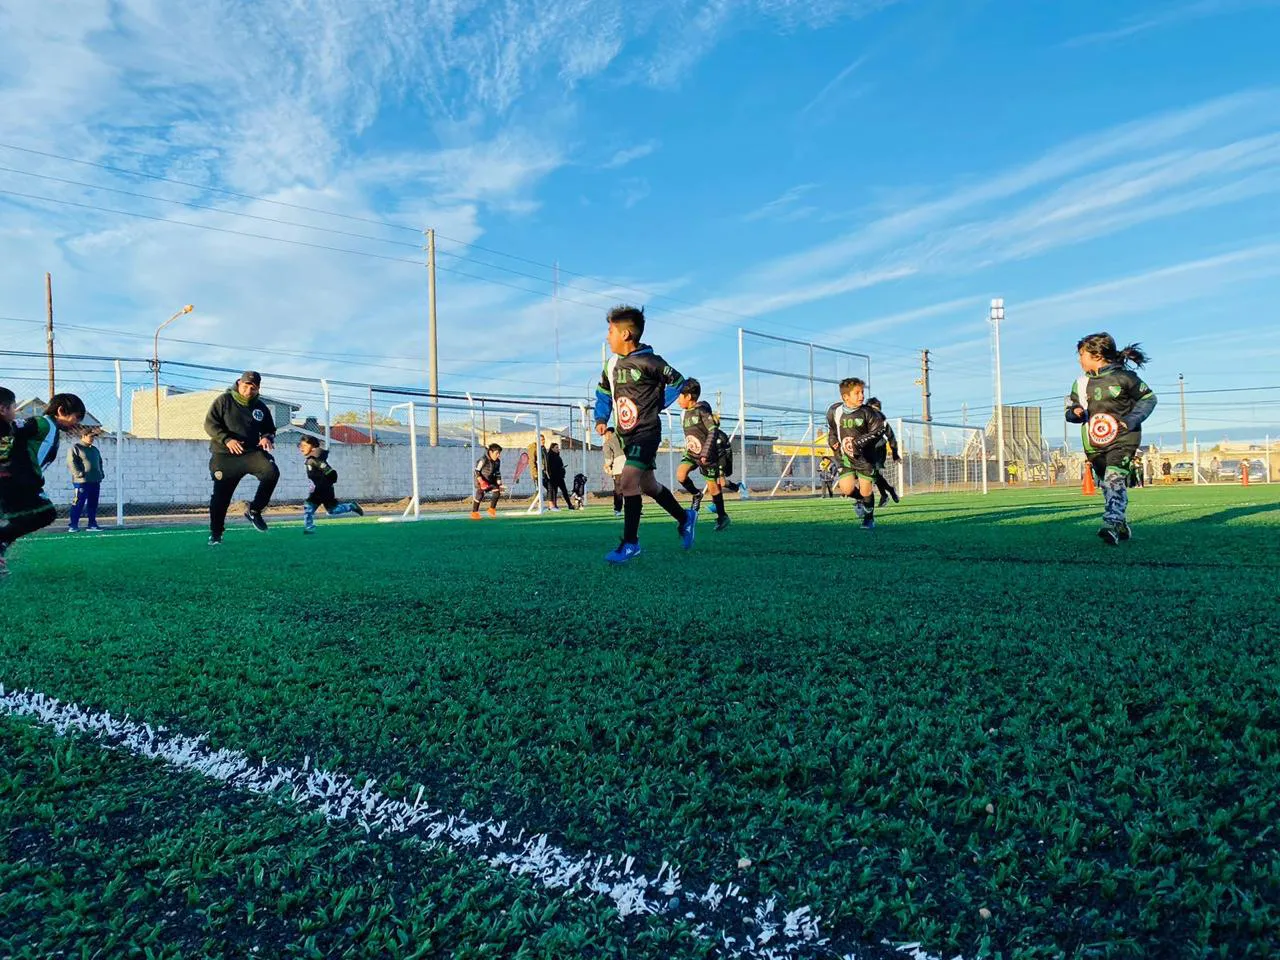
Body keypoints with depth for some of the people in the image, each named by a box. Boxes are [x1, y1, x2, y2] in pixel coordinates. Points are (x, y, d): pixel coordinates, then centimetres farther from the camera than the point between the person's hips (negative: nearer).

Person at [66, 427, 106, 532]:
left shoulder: (95, 450, 21)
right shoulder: (75, 448, -2)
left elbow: (100, 463, 30)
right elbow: (71, 463, -10)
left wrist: (101, 473, 15)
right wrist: (80, 474, -17)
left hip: (95, 481, 7)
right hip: (82, 481, -7)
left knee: (93, 504, 8)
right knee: (78, 503, -9)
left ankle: (92, 524, 14)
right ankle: (73, 525, -5)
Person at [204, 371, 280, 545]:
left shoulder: (261, 407, 10)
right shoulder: (224, 400, -1)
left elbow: (270, 430, 20)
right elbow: (209, 424, -6)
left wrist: (267, 438, -5)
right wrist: (227, 440, -21)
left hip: (252, 452, 2)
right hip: (224, 456, -2)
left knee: (272, 472, -25)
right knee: (221, 495, -1)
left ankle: (254, 511, -7)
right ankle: (215, 533, 18)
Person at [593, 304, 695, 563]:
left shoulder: (648, 362, -14)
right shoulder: (612, 364, 8)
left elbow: (678, 381, -7)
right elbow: (603, 392, 22)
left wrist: (658, 404, -8)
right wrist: (601, 419, 11)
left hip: (646, 432, -8)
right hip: (627, 435, 8)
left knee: (628, 481, -19)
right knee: (648, 485, 17)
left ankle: (630, 542, -12)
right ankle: (684, 517, 38)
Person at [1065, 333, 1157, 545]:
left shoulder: (1123, 377, -4)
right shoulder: (1081, 384, 9)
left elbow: (1149, 398, 4)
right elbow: (1071, 411, 15)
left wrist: (1131, 420, -9)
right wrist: (1075, 412, -9)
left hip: (1122, 440, -5)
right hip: (1094, 446, 6)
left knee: (1114, 481, -21)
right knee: (1107, 486, 13)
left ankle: (1111, 525, -30)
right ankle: (1122, 525, 28)